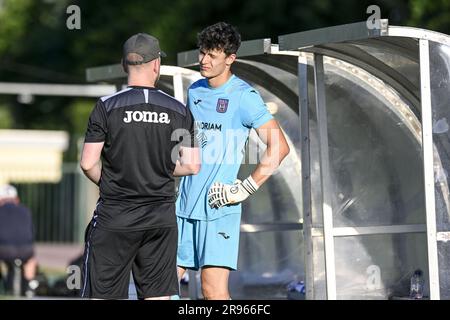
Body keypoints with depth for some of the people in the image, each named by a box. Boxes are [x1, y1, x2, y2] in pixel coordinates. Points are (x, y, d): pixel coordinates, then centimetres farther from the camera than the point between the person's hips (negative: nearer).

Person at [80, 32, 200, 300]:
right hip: (162, 217, 3)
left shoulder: (108, 107, -6)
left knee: (102, 293, 2)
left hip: (115, 217, -2)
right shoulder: (179, 110, 1)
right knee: (158, 294, 7)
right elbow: (192, 166, 2)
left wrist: (108, 183, 10)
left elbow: (88, 163, -9)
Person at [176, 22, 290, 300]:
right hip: (185, 205, 7)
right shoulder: (195, 91, 12)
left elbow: (279, 147, -13)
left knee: (214, 291, -11)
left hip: (218, 208, -7)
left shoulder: (244, 96, -9)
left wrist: (245, 189, -14)